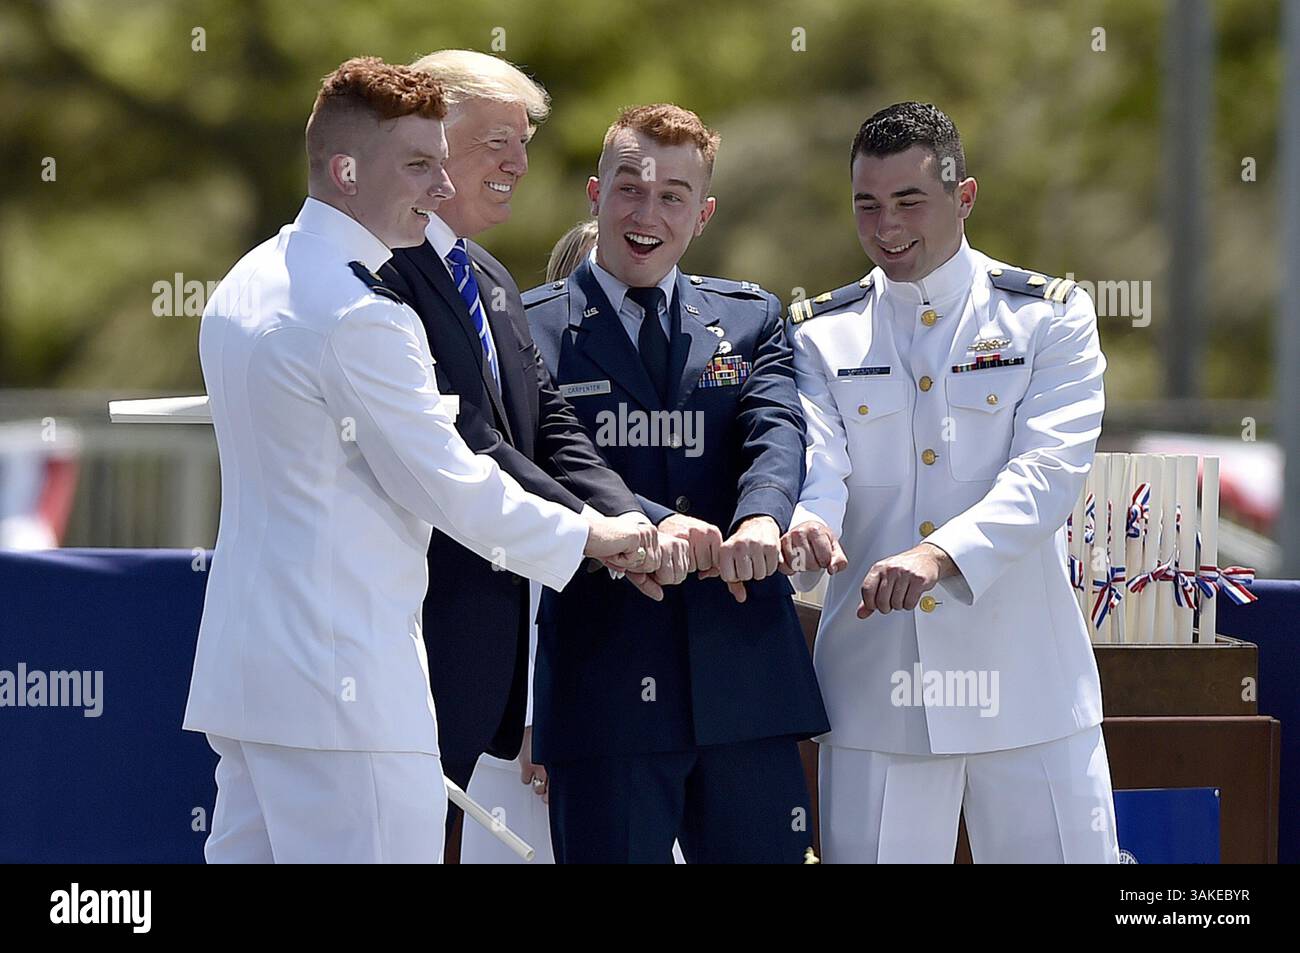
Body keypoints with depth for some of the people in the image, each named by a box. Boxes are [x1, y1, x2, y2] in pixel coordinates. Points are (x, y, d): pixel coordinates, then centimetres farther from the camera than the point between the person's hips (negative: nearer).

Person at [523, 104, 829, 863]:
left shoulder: (752, 319, 14)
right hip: (603, 681, -3)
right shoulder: (531, 330, 3)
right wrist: (650, 523, -29)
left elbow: (777, 432, -3)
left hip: (745, 678, 3)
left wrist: (761, 518, -26)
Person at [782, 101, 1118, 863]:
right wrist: (805, 524, -30)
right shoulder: (821, 335, 10)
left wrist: (939, 555, -27)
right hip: (874, 685, 1)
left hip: (1028, 686, -1)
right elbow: (812, 463, -5)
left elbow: (1048, 472, -10)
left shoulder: (1052, 318, 4)